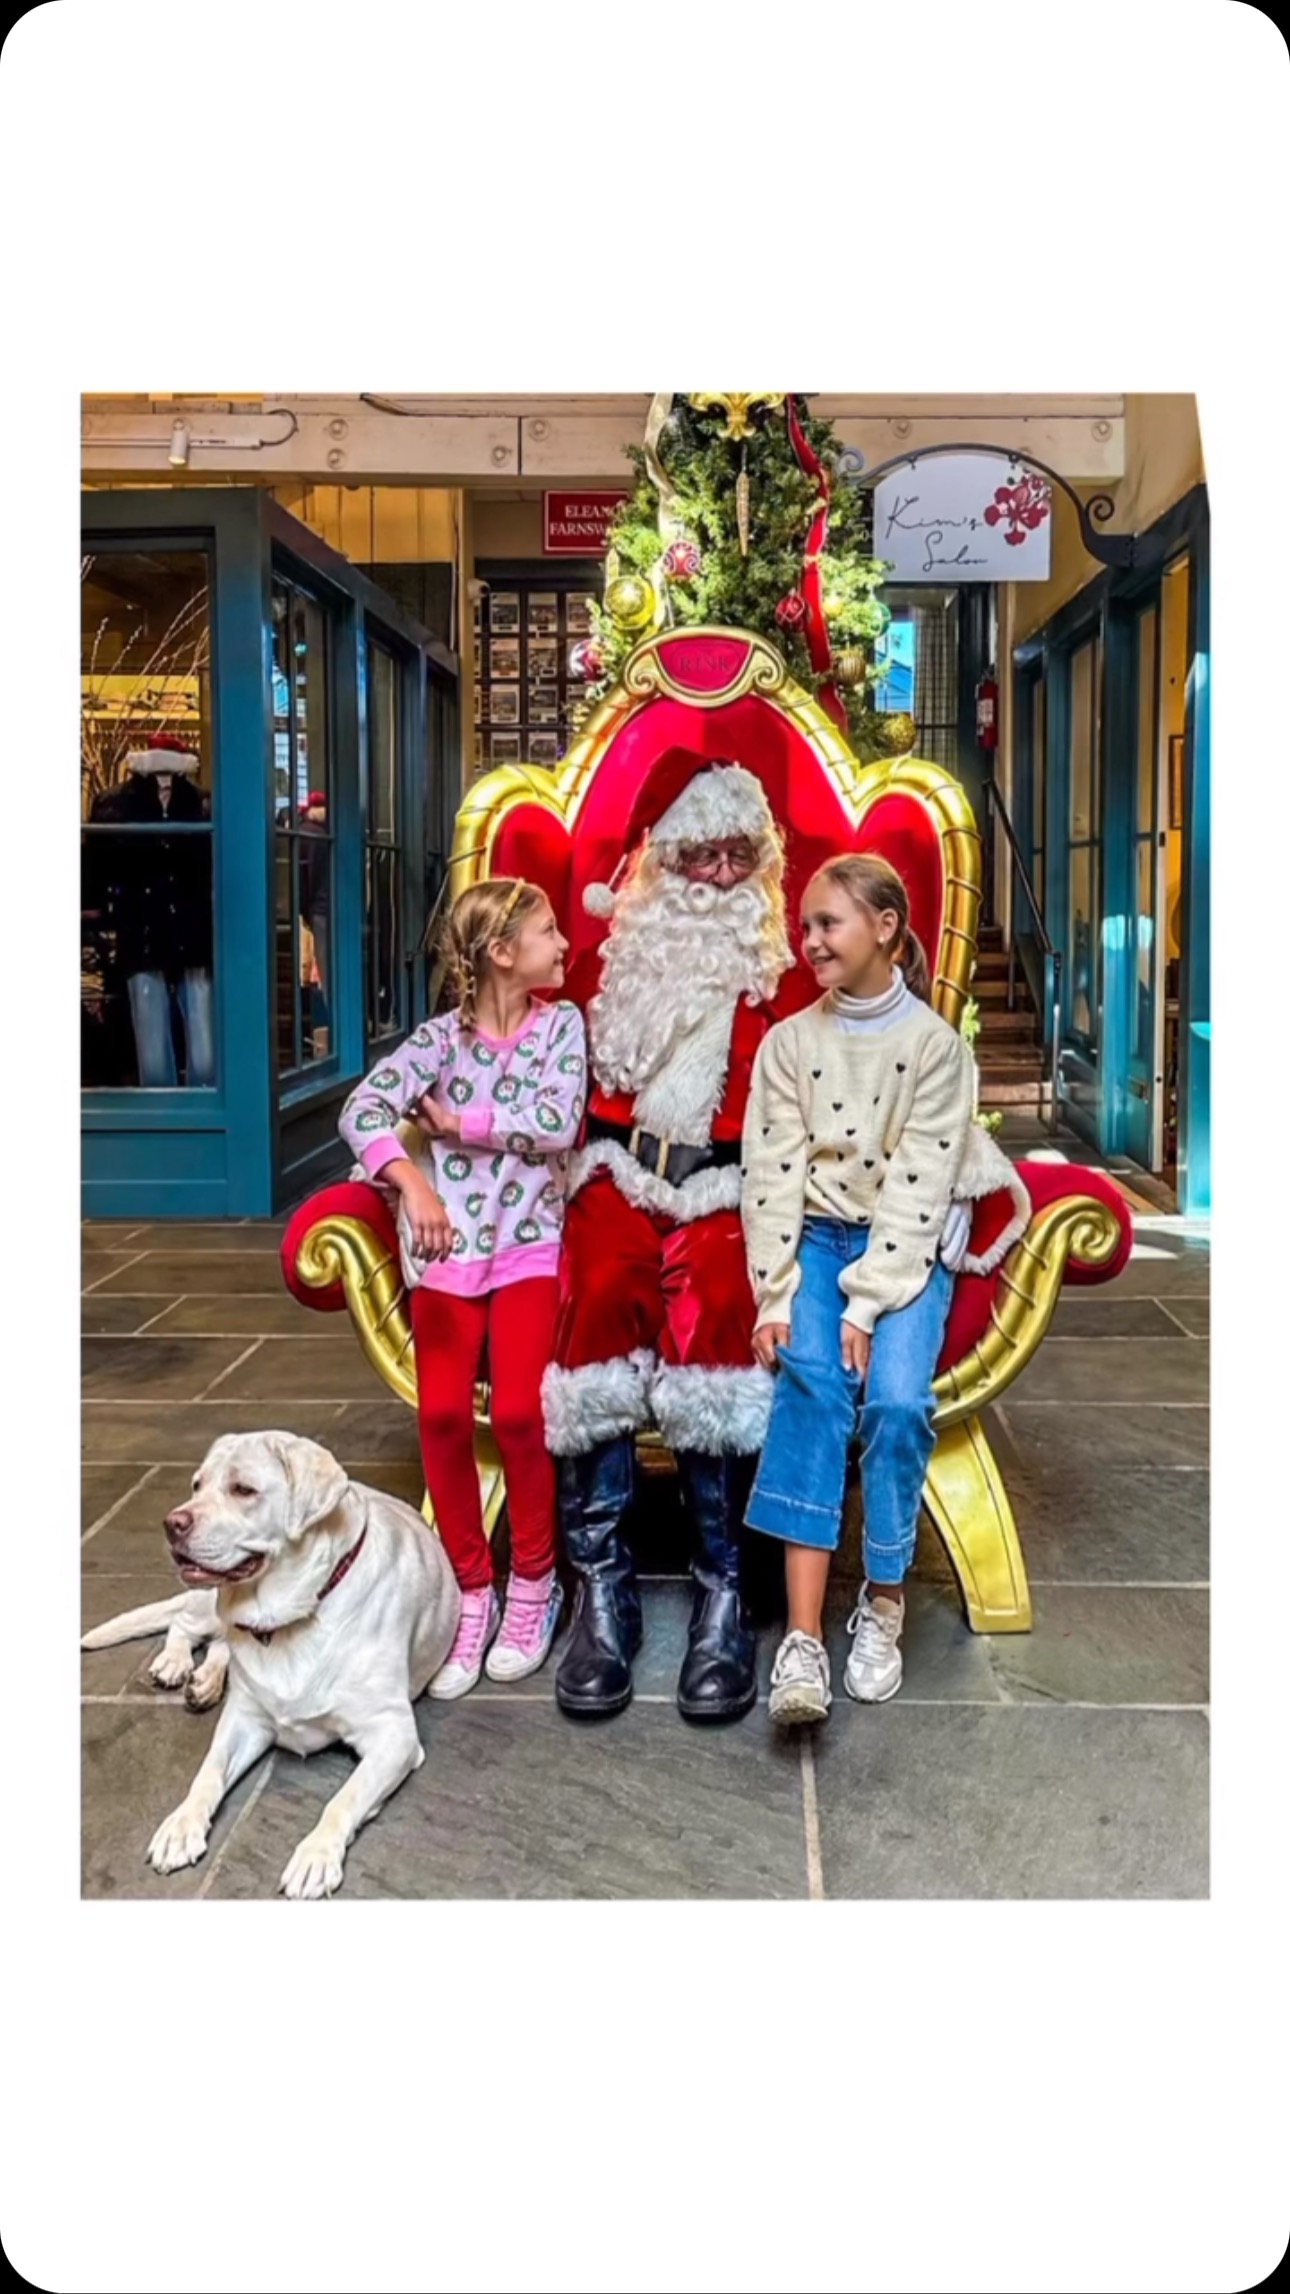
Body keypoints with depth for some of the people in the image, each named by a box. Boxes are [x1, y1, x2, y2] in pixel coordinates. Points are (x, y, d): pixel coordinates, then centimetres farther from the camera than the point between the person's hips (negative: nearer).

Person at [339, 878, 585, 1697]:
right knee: (443, 1411, -15)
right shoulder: (443, 1035, 1)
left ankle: (534, 1580, 6)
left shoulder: (562, 1023, 5)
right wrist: (413, 1185, -27)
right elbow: (364, 1108, -12)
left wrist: (455, 1120, -7)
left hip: (528, 1243, 0)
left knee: (518, 1410, -18)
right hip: (445, 1243, 0)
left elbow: (557, 1124, -9)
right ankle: (471, 1588, 5)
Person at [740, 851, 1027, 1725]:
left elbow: (917, 1188, -11)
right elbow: (774, 1172, -2)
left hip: (907, 1245, -1)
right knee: (810, 1385, -25)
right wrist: (775, 1296, -13)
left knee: (898, 1401, -26)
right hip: (816, 1236, 2)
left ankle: (884, 1600, -4)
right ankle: (804, 1636, -30)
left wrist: (868, 1305, -19)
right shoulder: (789, 1041, 3)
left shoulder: (936, 1045, -5)